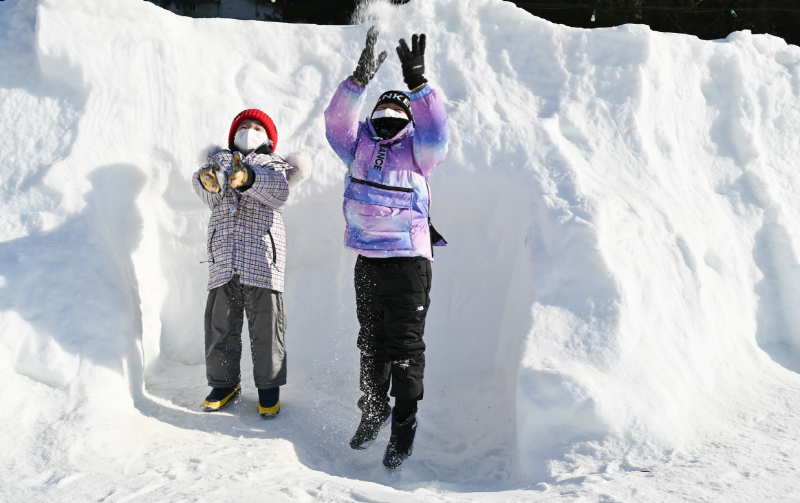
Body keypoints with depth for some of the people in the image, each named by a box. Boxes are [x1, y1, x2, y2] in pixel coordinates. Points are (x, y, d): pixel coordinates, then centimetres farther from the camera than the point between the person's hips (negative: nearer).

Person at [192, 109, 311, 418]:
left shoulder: (273, 164, 19)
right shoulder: (219, 159, 24)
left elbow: (279, 192, -5)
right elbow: (210, 200, 4)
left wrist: (248, 178, -23)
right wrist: (208, 181, -20)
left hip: (262, 255, -2)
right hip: (223, 253, 2)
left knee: (266, 323, -3)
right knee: (220, 322, 2)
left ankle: (269, 387, 9)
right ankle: (224, 383, 18)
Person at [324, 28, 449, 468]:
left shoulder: (417, 150, 1)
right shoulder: (359, 145, 9)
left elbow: (437, 130, -19)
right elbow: (337, 119, -7)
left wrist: (417, 83, -28)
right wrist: (361, 79, -19)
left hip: (409, 262, -4)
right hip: (367, 261, 4)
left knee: (404, 346, -1)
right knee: (370, 343, 15)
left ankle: (404, 426, 11)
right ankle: (372, 411, 31)